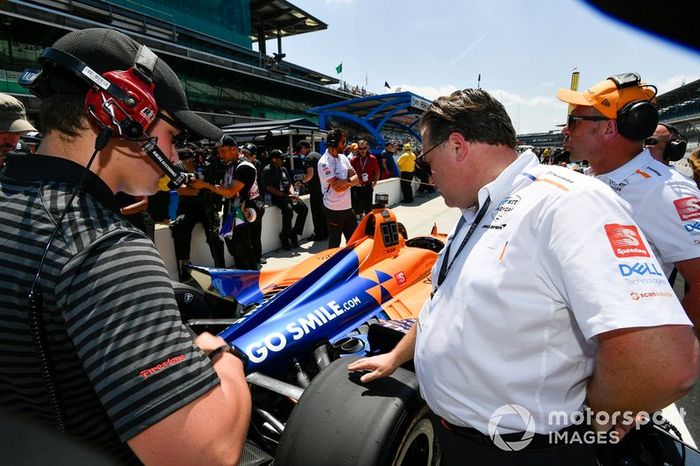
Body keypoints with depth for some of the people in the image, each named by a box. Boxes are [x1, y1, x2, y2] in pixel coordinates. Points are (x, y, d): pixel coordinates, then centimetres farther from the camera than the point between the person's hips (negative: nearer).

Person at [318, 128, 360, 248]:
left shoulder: (343, 157, 7)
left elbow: (356, 178, 2)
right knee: (335, 242, 9)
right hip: (334, 210, -7)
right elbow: (337, 187, -22)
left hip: (348, 206, 7)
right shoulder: (324, 162, -17)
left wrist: (346, 182, -16)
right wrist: (351, 181, -8)